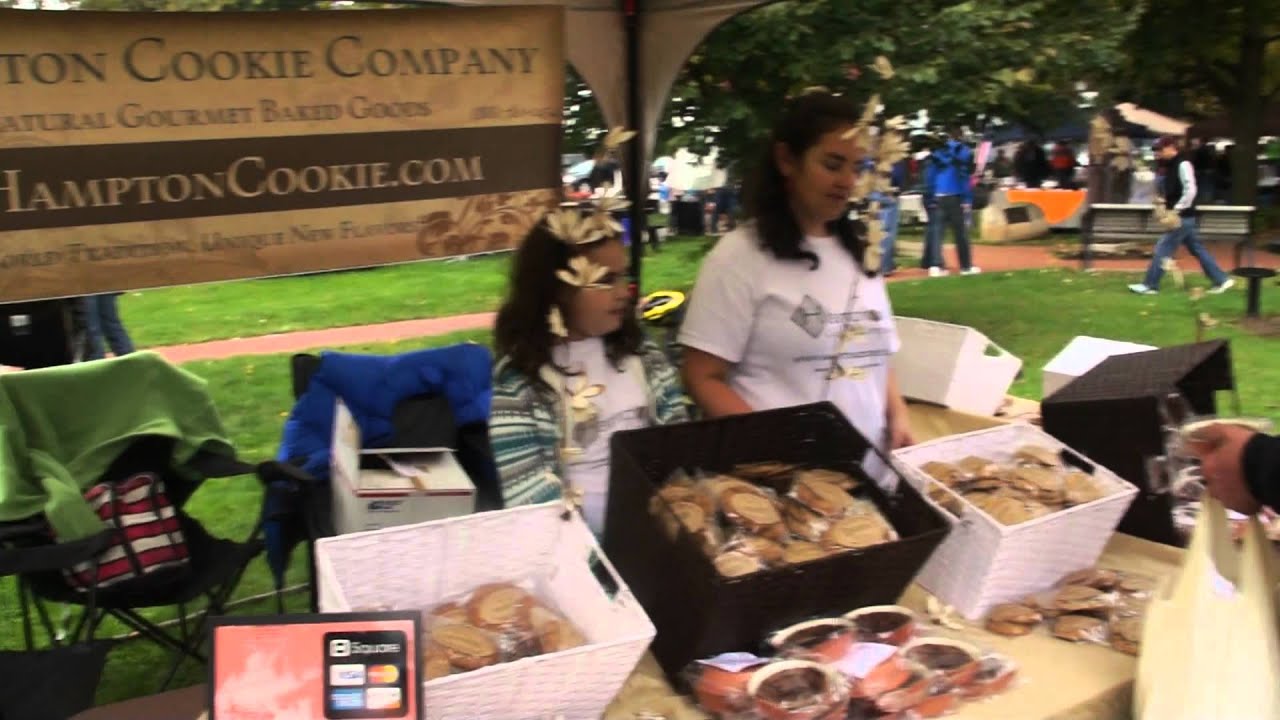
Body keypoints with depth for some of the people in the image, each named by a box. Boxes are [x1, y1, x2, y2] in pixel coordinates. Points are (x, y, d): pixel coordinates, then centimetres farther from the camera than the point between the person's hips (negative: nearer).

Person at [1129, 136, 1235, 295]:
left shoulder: (1182, 164, -14)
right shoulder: (1169, 166, 14)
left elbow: (1190, 191, -21)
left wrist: (1176, 210, -22)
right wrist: (1163, 204, 8)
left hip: (1182, 217, -10)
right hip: (1181, 217, 10)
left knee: (1163, 249, -6)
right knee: (1198, 249, 13)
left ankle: (1150, 285, -1)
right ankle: (1221, 280, 18)